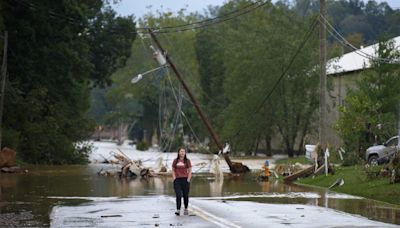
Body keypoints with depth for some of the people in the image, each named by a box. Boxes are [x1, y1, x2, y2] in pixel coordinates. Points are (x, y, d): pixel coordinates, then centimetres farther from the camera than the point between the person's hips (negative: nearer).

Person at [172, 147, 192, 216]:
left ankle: (186, 209, 21)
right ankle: (178, 210, -15)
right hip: (177, 180, 0)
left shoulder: (187, 161, 3)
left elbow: (190, 171, 3)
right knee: (178, 195, -11)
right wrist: (174, 179, -2)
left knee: (185, 195, 6)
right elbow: (173, 171, 11)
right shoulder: (175, 161, 7)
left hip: (185, 180, 0)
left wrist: (188, 180, -7)